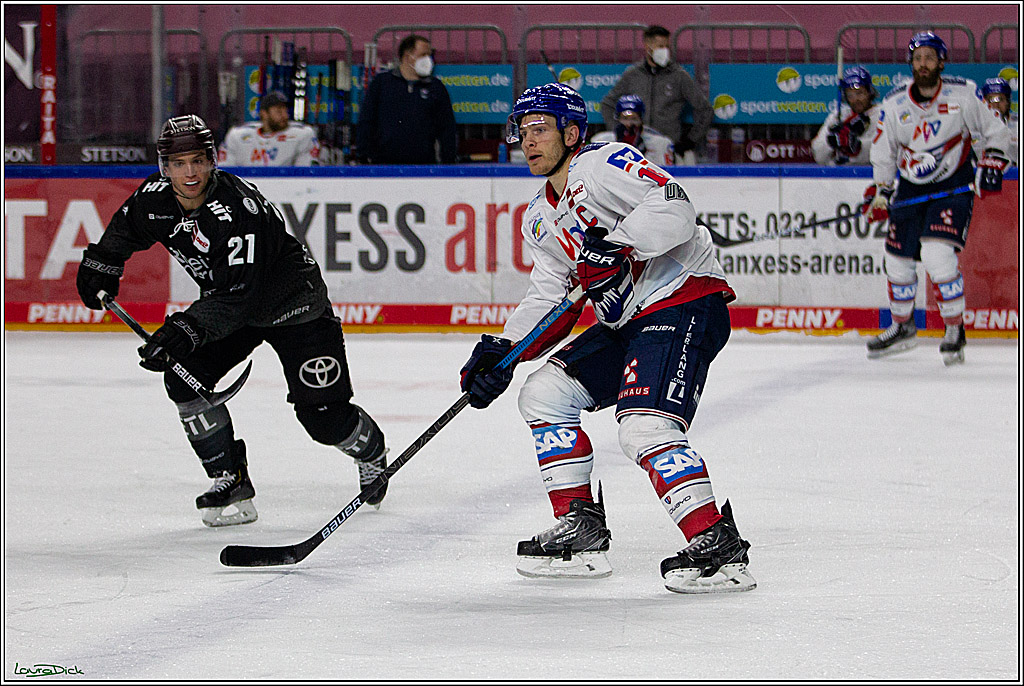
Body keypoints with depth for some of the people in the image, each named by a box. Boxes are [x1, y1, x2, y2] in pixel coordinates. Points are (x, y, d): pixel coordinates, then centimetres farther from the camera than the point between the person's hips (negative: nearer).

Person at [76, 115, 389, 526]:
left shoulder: (238, 209, -37)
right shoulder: (157, 197, -14)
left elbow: (238, 294, -42)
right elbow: (127, 226, 13)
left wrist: (187, 329, -52)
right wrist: (101, 262, 7)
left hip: (293, 306, -7)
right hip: (226, 301, 7)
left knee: (322, 415, -9)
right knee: (183, 376, -15)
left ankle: (373, 454, 27)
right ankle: (230, 482, -4)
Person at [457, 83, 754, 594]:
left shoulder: (603, 164, -10)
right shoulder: (540, 219, 18)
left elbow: (674, 209, -24)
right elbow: (547, 299, 13)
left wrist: (617, 244, -33)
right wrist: (501, 351, 0)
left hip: (685, 301, -10)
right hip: (626, 321, 10)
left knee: (644, 427, -26)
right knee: (543, 394, 7)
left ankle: (719, 548, -25)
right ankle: (580, 530, 11)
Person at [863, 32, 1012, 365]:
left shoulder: (963, 95, -12)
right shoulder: (894, 104, -5)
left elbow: (994, 131, -1)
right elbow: (883, 153, 6)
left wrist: (991, 165, -13)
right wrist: (880, 193, -2)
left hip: (954, 186, -4)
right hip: (910, 188, 4)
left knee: (938, 254, -23)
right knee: (898, 260, 6)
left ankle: (955, 330, -10)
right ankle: (902, 328, 30)